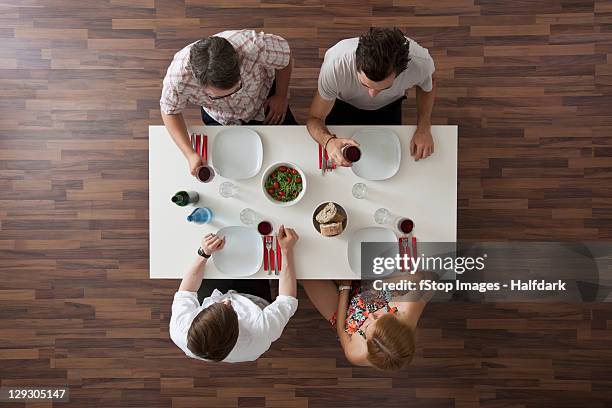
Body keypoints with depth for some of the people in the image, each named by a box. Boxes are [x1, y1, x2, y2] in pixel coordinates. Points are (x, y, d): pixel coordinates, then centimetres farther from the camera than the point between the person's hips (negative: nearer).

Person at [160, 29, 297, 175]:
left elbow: (286, 58, -21)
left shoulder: (255, 47, -45)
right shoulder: (178, 75, -41)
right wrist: (190, 154, -32)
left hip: (265, 98, 0)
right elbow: (170, 112, -20)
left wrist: (281, 96, -11)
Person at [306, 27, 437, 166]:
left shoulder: (420, 61, -39)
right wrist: (328, 141, -55)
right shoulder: (335, 65, -45)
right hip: (343, 106, -1)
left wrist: (424, 128, -24)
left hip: (389, 107, 1)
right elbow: (315, 118, -32)